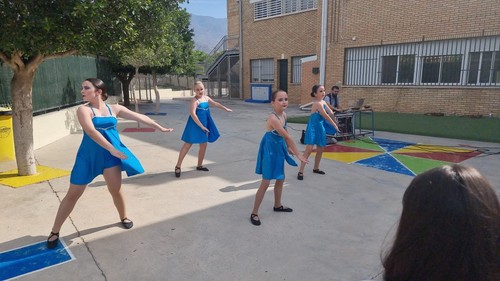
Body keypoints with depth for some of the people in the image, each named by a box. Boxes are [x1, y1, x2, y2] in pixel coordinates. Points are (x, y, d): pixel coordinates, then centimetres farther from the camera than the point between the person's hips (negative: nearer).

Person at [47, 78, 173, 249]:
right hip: (88, 156, -2)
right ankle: (54, 232, 19)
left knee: (115, 189, 4)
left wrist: (160, 128, 12)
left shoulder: (114, 109, 3)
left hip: (110, 155, 2)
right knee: (73, 195, 4)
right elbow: (91, 131, -24)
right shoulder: (84, 110, -9)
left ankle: (124, 217, 32)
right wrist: (112, 149, -32)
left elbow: (140, 117, 8)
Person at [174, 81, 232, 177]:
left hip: (204, 125, 8)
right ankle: (178, 166, 3)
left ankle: (199, 165, 27)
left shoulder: (206, 98, 8)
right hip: (195, 125, -8)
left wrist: (225, 109, 31)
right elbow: (192, 114, -27)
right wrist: (201, 126, -27)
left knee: (204, 144, 12)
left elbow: (215, 104, 24)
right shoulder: (194, 100, -18)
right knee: (188, 144, -4)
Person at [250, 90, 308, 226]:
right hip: (270, 151, -9)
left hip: (279, 150, 9)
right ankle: (254, 213, 8)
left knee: (280, 179, 20)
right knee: (266, 182, -4)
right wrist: (298, 154, -24)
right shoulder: (273, 118, -29)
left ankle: (277, 205, 40)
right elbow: (288, 137, -27)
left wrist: (289, 148, 21)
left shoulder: (284, 115, -1)